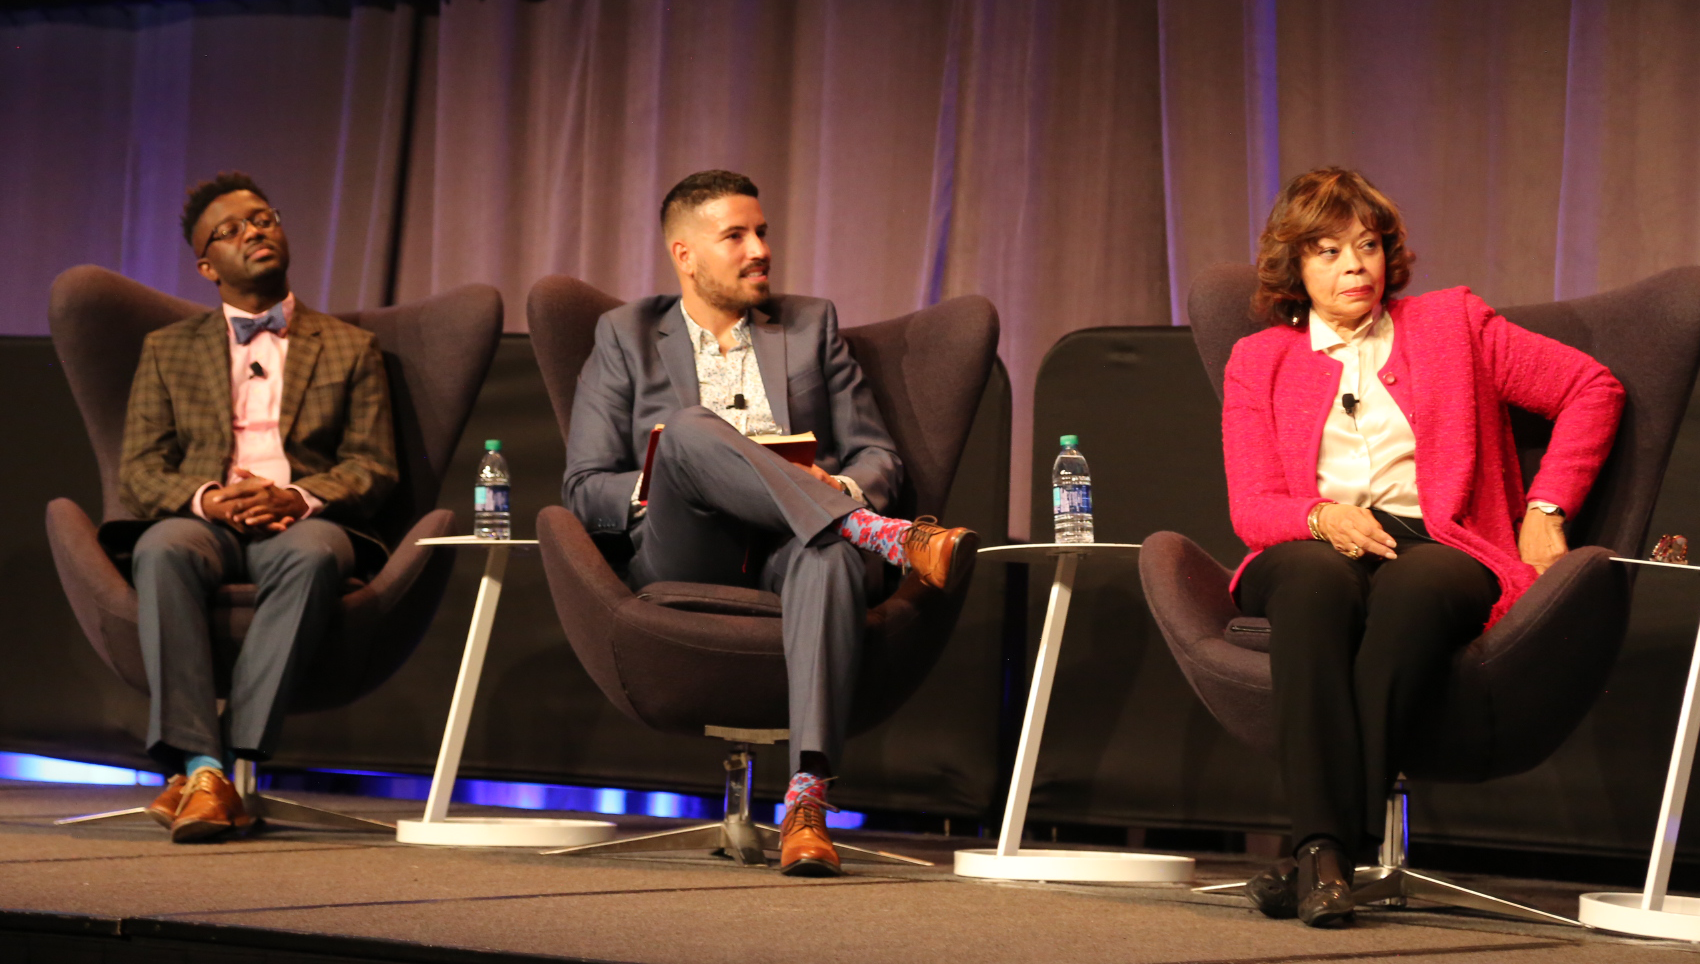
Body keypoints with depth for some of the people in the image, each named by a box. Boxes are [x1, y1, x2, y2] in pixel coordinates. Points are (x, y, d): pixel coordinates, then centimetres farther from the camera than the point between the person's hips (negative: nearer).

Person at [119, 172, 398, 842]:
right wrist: (204, 498, -11)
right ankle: (199, 767, -44)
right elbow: (138, 473, 13)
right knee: (162, 550, -37)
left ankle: (234, 759, -41)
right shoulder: (168, 351, 23)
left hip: (303, 525, -1)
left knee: (312, 555, -39)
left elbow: (375, 467, 10)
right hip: (206, 523, 1)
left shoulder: (349, 349, 22)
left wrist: (297, 497, -12)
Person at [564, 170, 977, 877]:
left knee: (830, 554, -39)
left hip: (785, 552, 1)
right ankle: (887, 536, -40)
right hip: (682, 561, -1)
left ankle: (806, 799, -53)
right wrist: (656, 487, -11)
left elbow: (878, 456, 18)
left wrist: (844, 489, -7)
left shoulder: (811, 324, 24)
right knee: (690, 427, -34)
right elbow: (584, 489, 10)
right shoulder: (627, 336, 18)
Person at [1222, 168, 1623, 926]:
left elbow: (1592, 387, 18)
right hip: (1316, 550, 1)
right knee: (1316, 577, -38)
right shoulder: (1257, 360, 21)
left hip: (1438, 546, -1)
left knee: (1415, 584, -39)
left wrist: (1546, 508, 6)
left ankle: (1328, 852, -45)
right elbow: (1251, 507, 9)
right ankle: (1322, 844, -49)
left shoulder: (1452, 323, 20)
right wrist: (1323, 517, -14)